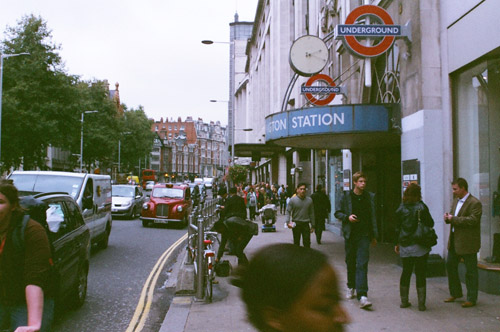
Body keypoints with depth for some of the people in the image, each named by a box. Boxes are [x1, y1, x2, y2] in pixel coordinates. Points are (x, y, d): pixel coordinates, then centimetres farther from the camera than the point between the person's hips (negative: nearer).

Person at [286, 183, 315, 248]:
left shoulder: (309, 200, 5)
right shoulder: (293, 200, -1)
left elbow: (311, 213, 9)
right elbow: (288, 211, -1)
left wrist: (312, 226, 8)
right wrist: (288, 222, -15)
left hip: (306, 224, 1)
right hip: (296, 224, -1)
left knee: (307, 242, -5)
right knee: (296, 242, 8)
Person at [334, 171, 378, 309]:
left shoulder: (370, 197, 6)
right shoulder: (346, 196, 1)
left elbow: (373, 217, 12)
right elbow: (337, 213, 7)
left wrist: (374, 236, 13)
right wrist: (347, 217, -14)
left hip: (364, 235, 0)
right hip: (350, 234, 0)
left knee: (362, 264, -11)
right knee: (350, 263, 13)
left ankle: (362, 295, -16)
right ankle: (351, 287, 36)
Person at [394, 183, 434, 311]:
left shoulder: (401, 208, 0)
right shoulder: (422, 207, -10)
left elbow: (397, 228, 5)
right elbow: (430, 224, -4)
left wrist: (397, 243, 14)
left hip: (404, 245, 3)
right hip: (419, 246, -3)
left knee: (406, 272, 14)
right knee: (420, 274, 3)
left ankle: (404, 301, 18)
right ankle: (421, 304, 3)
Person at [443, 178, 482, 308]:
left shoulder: (475, 203, -14)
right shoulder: (456, 201, 14)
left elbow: (472, 220, -24)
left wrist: (454, 219, -22)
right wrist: (448, 217, -3)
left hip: (468, 243, -9)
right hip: (454, 241, 9)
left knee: (470, 271, 1)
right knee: (450, 265, 15)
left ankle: (471, 299, 11)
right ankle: (455, 293, 30)